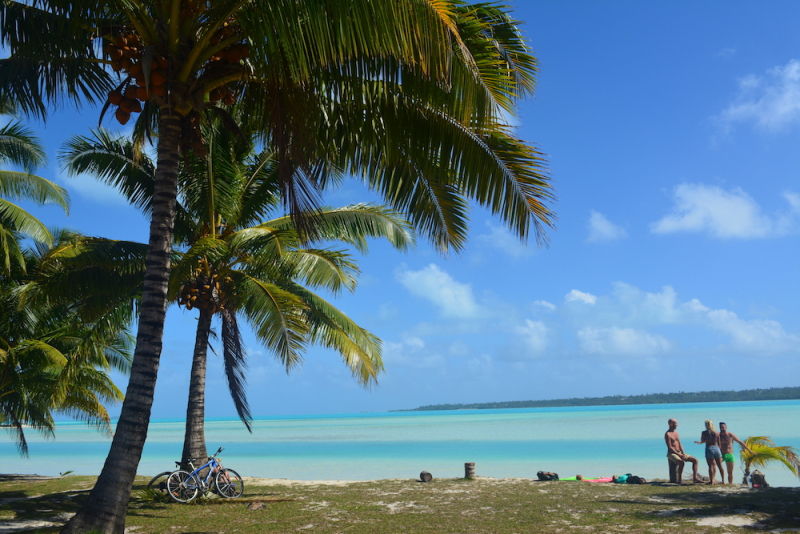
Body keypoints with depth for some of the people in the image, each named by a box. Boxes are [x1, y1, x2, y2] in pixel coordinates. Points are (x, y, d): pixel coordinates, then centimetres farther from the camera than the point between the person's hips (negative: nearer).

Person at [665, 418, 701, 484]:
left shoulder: (676, 433, 15)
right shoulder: (667, 434, -12)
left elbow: (680, 444, 15)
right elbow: (670, 447, -17)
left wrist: (683, 453, -2)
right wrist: (678, 454, -20)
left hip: (679, 453, 9)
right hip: (672, 454, -9)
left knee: (695, 460, 0)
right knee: (682, 462, -36)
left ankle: (695, 478, 0)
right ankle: (680, 479, -23)